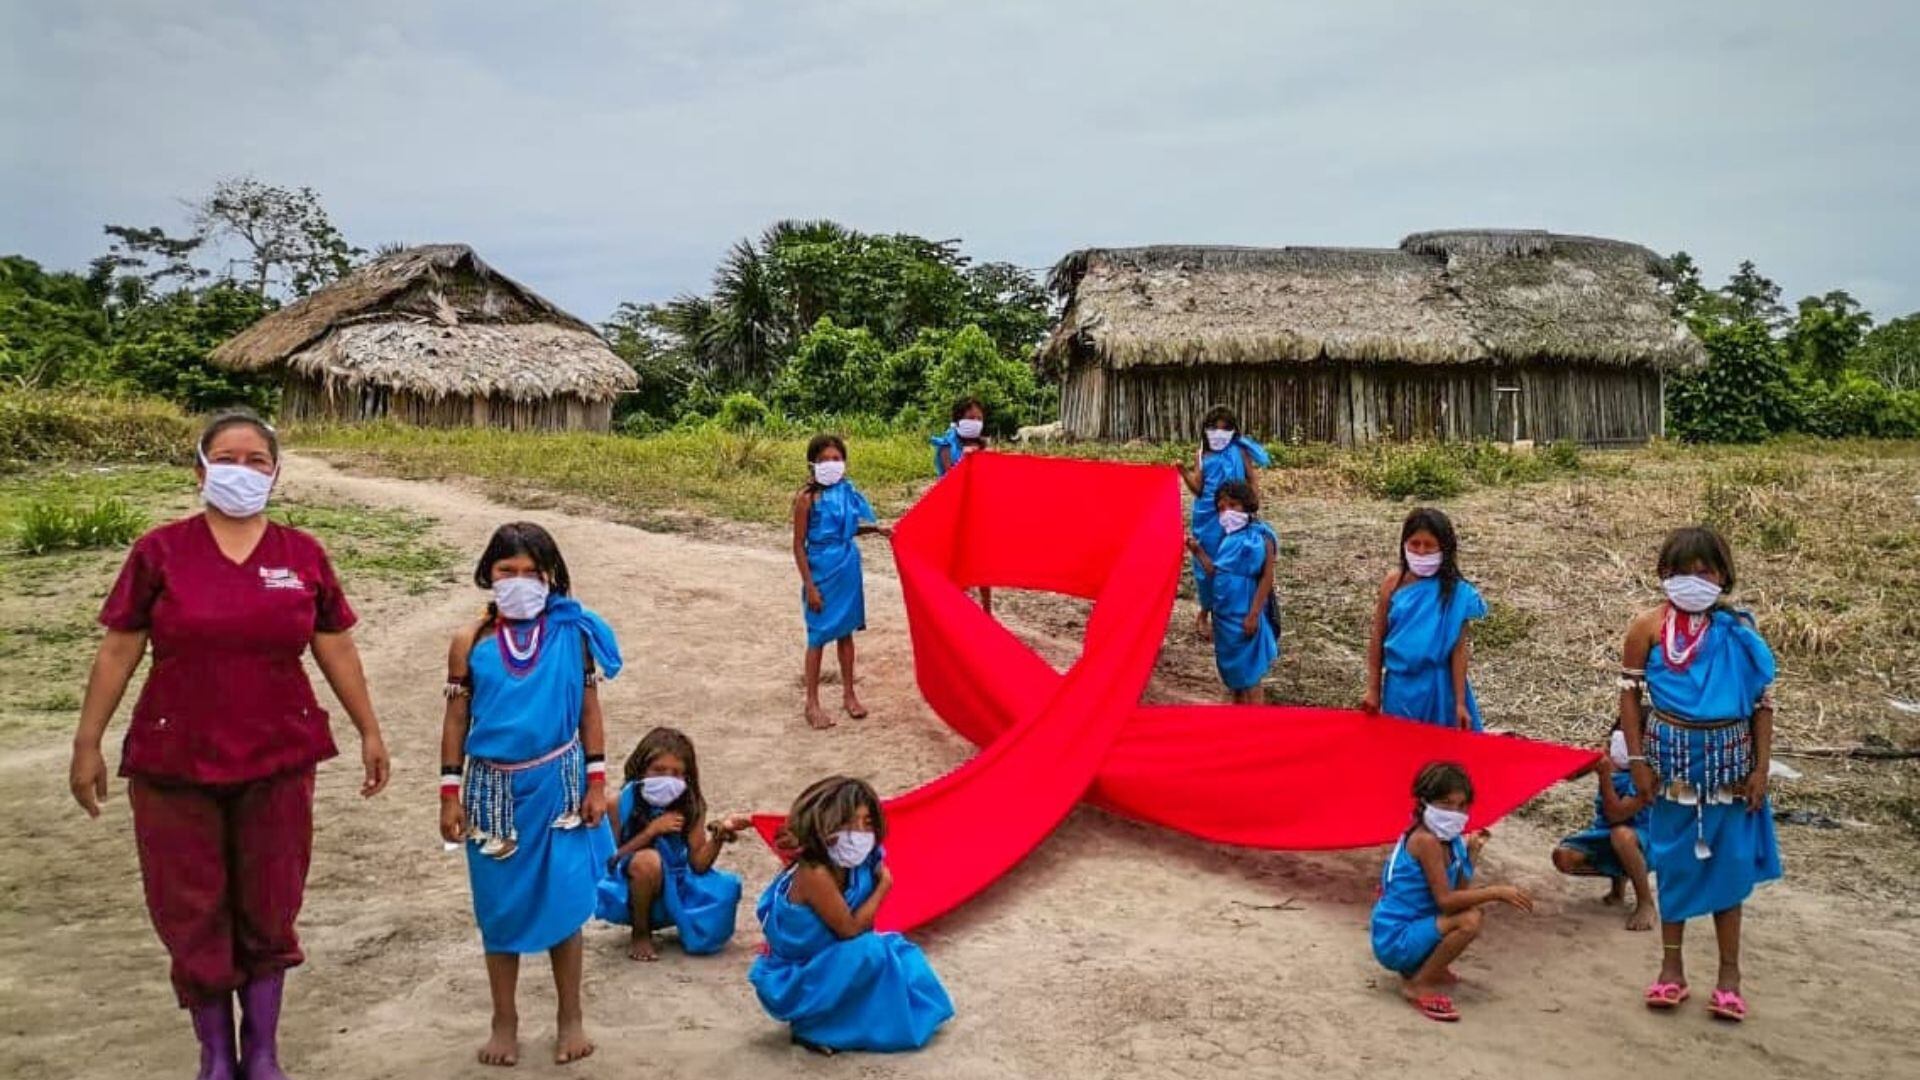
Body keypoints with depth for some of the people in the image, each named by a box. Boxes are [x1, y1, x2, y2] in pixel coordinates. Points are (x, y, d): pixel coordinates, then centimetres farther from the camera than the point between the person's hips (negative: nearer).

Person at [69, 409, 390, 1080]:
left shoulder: (303, 556, 3)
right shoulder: (159, 552, -2)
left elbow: (335, 649, 8)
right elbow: (118, 652, 1)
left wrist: (369, 730, 9)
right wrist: (87, 743, 1)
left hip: (278, 760, 1)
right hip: (175, 762, -1)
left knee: (269, 911, 10)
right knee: (193, 914, 8)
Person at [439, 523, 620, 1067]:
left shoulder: (572, 633, -4)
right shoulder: (471, 641, -3)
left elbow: (589, 713, 1)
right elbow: (456, 721, 2)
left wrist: (596, 782, 0)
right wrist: (451, 793, 1)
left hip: (558, 784, -1)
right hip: (494, 789, 1)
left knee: (564, 902, 5)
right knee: (500, 907, 11)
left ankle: (571, 1017, 23)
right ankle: (504, 1020, 28)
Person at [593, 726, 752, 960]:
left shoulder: (691, 806, -7)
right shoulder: (621, 803, -14)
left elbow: (698, 864, -9)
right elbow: (611, 860, -15)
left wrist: (719, 835, -26)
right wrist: (652, 830, -24)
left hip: (674, 888, 3)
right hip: (629, 893, -3)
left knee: (726, 889, -21)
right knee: (648, 860, -35)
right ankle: (640, 935, -8)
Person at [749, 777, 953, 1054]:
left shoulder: (850, 866, -4)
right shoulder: (815, 873, -29)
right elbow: (850, 929, -23)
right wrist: (884, 885, -13)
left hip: (821, 968, 8)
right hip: (791, 985, -8)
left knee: (899, 949, 8)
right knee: (871, 951, -26)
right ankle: (812, 1028, -10)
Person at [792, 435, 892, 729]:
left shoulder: (847, 492, 2)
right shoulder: (807, 498, -13)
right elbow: (799, 545, -12)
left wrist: (875, 529, 1)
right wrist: (809, 586, -14)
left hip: (848, 568, 5)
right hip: (821, 571, -5)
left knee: (845, 631, 15)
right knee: (819, 636, 2)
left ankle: (849, 693, 28)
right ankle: (812, 703, 13)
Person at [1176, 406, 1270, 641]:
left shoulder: (1240, 451, -2)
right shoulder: (1203, 455, 4)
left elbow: (1251, 481, 4)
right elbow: (1197, 488, -1)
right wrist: (1185, 472, -16)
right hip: (1208, 516, 2)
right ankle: (1206, 612, 22)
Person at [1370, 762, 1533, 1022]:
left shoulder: (1449, 840, 7)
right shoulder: (1426, 840, -20)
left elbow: (1460, 892, 1)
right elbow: (1445, 900, -23)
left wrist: (1470, 853, -3)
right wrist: (1496, 892, -23)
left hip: (1412, 926, 9)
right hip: (1395, 942, -9)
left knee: (1473, 905, 14)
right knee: (1469, 920, -24)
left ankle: (1421, 966, 16)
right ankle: (1418, 984, -9)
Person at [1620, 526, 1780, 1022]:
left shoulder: (1739, 630, -4)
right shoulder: (1649, 628, -6)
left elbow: (1762, 701, 0)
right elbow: (1630, 693, -1)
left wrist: (1761, 767, -3)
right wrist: (1637, 760, -4)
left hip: (1729, 757, 0)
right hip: (1673, 755, 0)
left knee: (1728, 861, 7)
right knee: (1675, 860, 9)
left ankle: (1729, 971, 19)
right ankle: (1672, 966, 20)